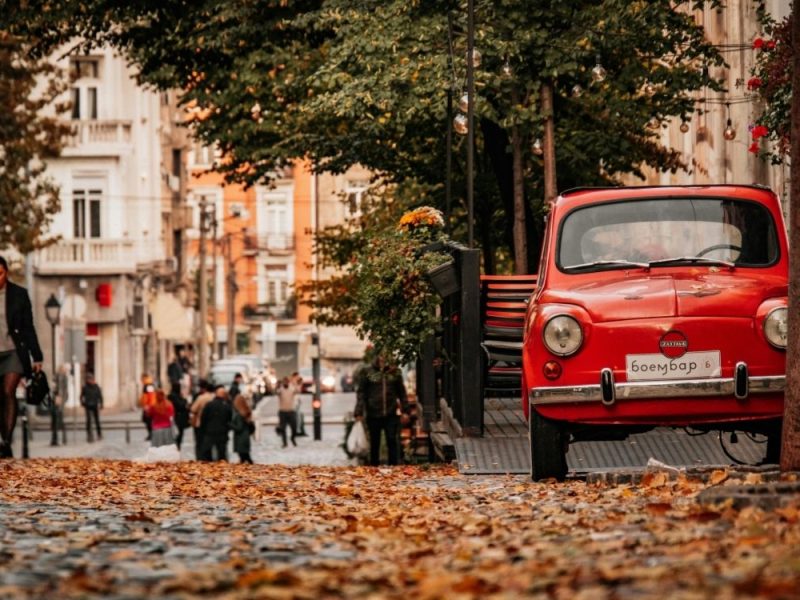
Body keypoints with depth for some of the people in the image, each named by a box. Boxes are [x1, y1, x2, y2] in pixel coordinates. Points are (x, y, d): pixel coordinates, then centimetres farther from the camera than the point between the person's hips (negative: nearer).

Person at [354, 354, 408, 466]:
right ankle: (374, 465, 16)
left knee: (392, 440, -4)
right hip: (373, 414, -1)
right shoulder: (366, 372, 2)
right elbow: (361, 393, 1)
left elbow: (401, 392, 14)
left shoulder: (394, 372, 8)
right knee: (374, 442, 7)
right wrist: (359, 411, -7)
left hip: (391, 414, 1)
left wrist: (405, 408, 9)